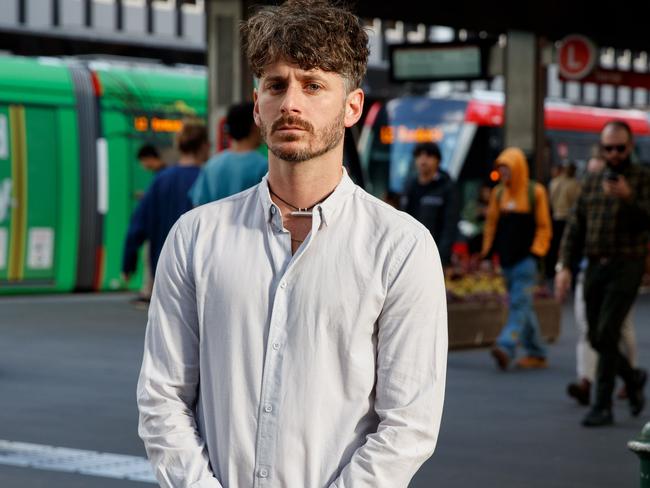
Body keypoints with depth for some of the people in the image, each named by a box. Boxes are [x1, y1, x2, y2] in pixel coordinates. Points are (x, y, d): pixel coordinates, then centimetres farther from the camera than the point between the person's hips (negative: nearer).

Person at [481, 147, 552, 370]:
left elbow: (543, 226, -1)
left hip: (526, 258, -6)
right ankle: (536, 354, 16)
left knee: (519, 303, -15)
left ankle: (506, 347, -28)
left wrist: (535, 252, -10)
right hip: (506, 258, 6)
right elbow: (491, 224, 17)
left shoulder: (535, 192, -1)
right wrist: (487, 251, 11)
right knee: (521, 305, 9)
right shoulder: (498, 193, 12)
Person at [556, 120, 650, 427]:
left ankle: (603, 406, -8)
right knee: (597, 339, 9)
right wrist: (564, 266, 5)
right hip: (594, 267, 5)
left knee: (606, 335, -14)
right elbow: (575, 228, 14)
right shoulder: (592, 182, 14)